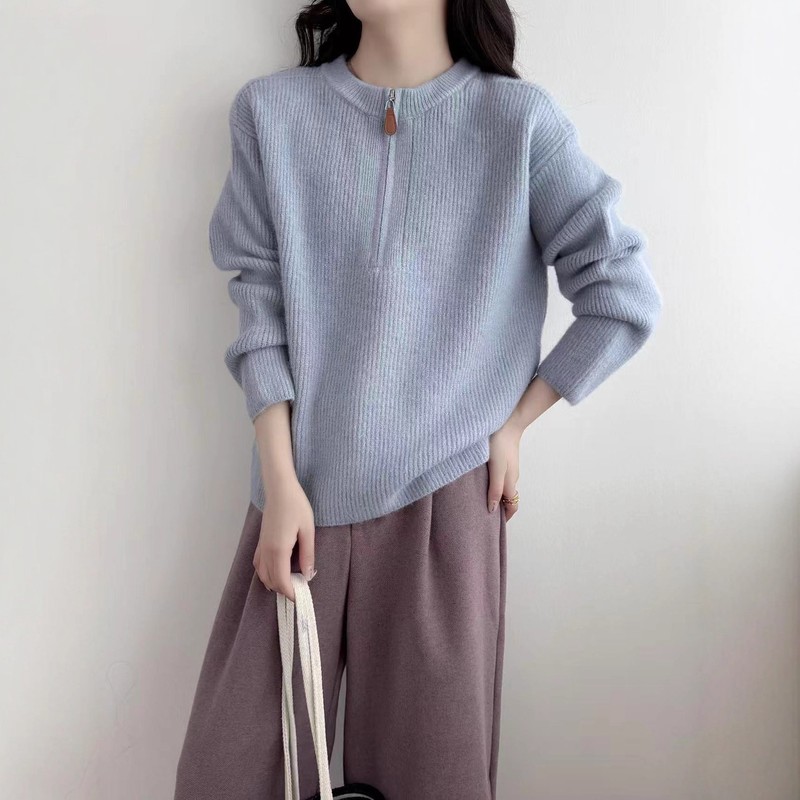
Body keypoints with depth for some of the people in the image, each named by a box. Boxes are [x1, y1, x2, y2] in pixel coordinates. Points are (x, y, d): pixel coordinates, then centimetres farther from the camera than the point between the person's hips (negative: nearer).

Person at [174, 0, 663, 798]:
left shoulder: (519, 120, -2)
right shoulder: (271, 110, 3)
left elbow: (625, 300, 0)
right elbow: (260, 299, 1)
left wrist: (511, 425, 0)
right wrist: (280, 481, -5)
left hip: (444, 493, -1)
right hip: (304, 492, 2)